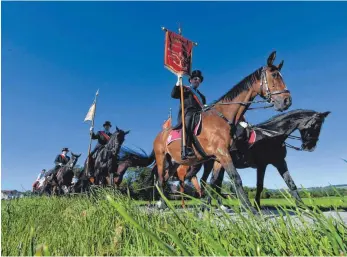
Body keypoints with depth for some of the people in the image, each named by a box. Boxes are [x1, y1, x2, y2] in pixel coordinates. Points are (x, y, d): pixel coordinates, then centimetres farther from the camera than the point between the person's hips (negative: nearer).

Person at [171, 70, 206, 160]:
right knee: (188, 120, -38)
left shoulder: (201, 96, 33)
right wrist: (178, 82, -3)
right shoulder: (184, 89, 20)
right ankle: (185, 150, -45)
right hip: (186, 114, -5)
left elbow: (203, 108, 23)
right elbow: (173, 95, 1)